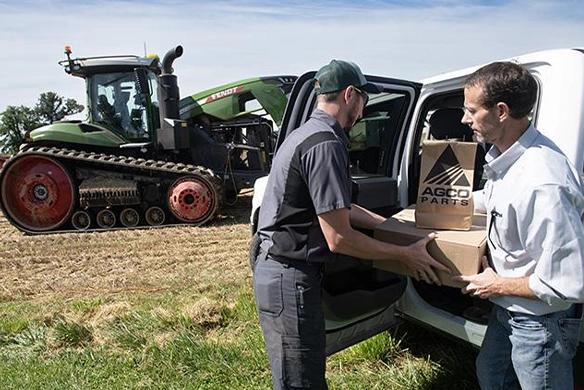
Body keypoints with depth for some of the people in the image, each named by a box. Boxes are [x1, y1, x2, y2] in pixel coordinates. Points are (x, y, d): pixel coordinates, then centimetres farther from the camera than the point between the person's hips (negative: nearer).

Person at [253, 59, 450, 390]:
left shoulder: (308, 133, 13)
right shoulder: (326, 144, -20)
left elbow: (337, 207, 20)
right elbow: (339, 238, -21)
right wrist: (406, 254, -9)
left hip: (280, 270, 10)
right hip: (291, 279, -10)